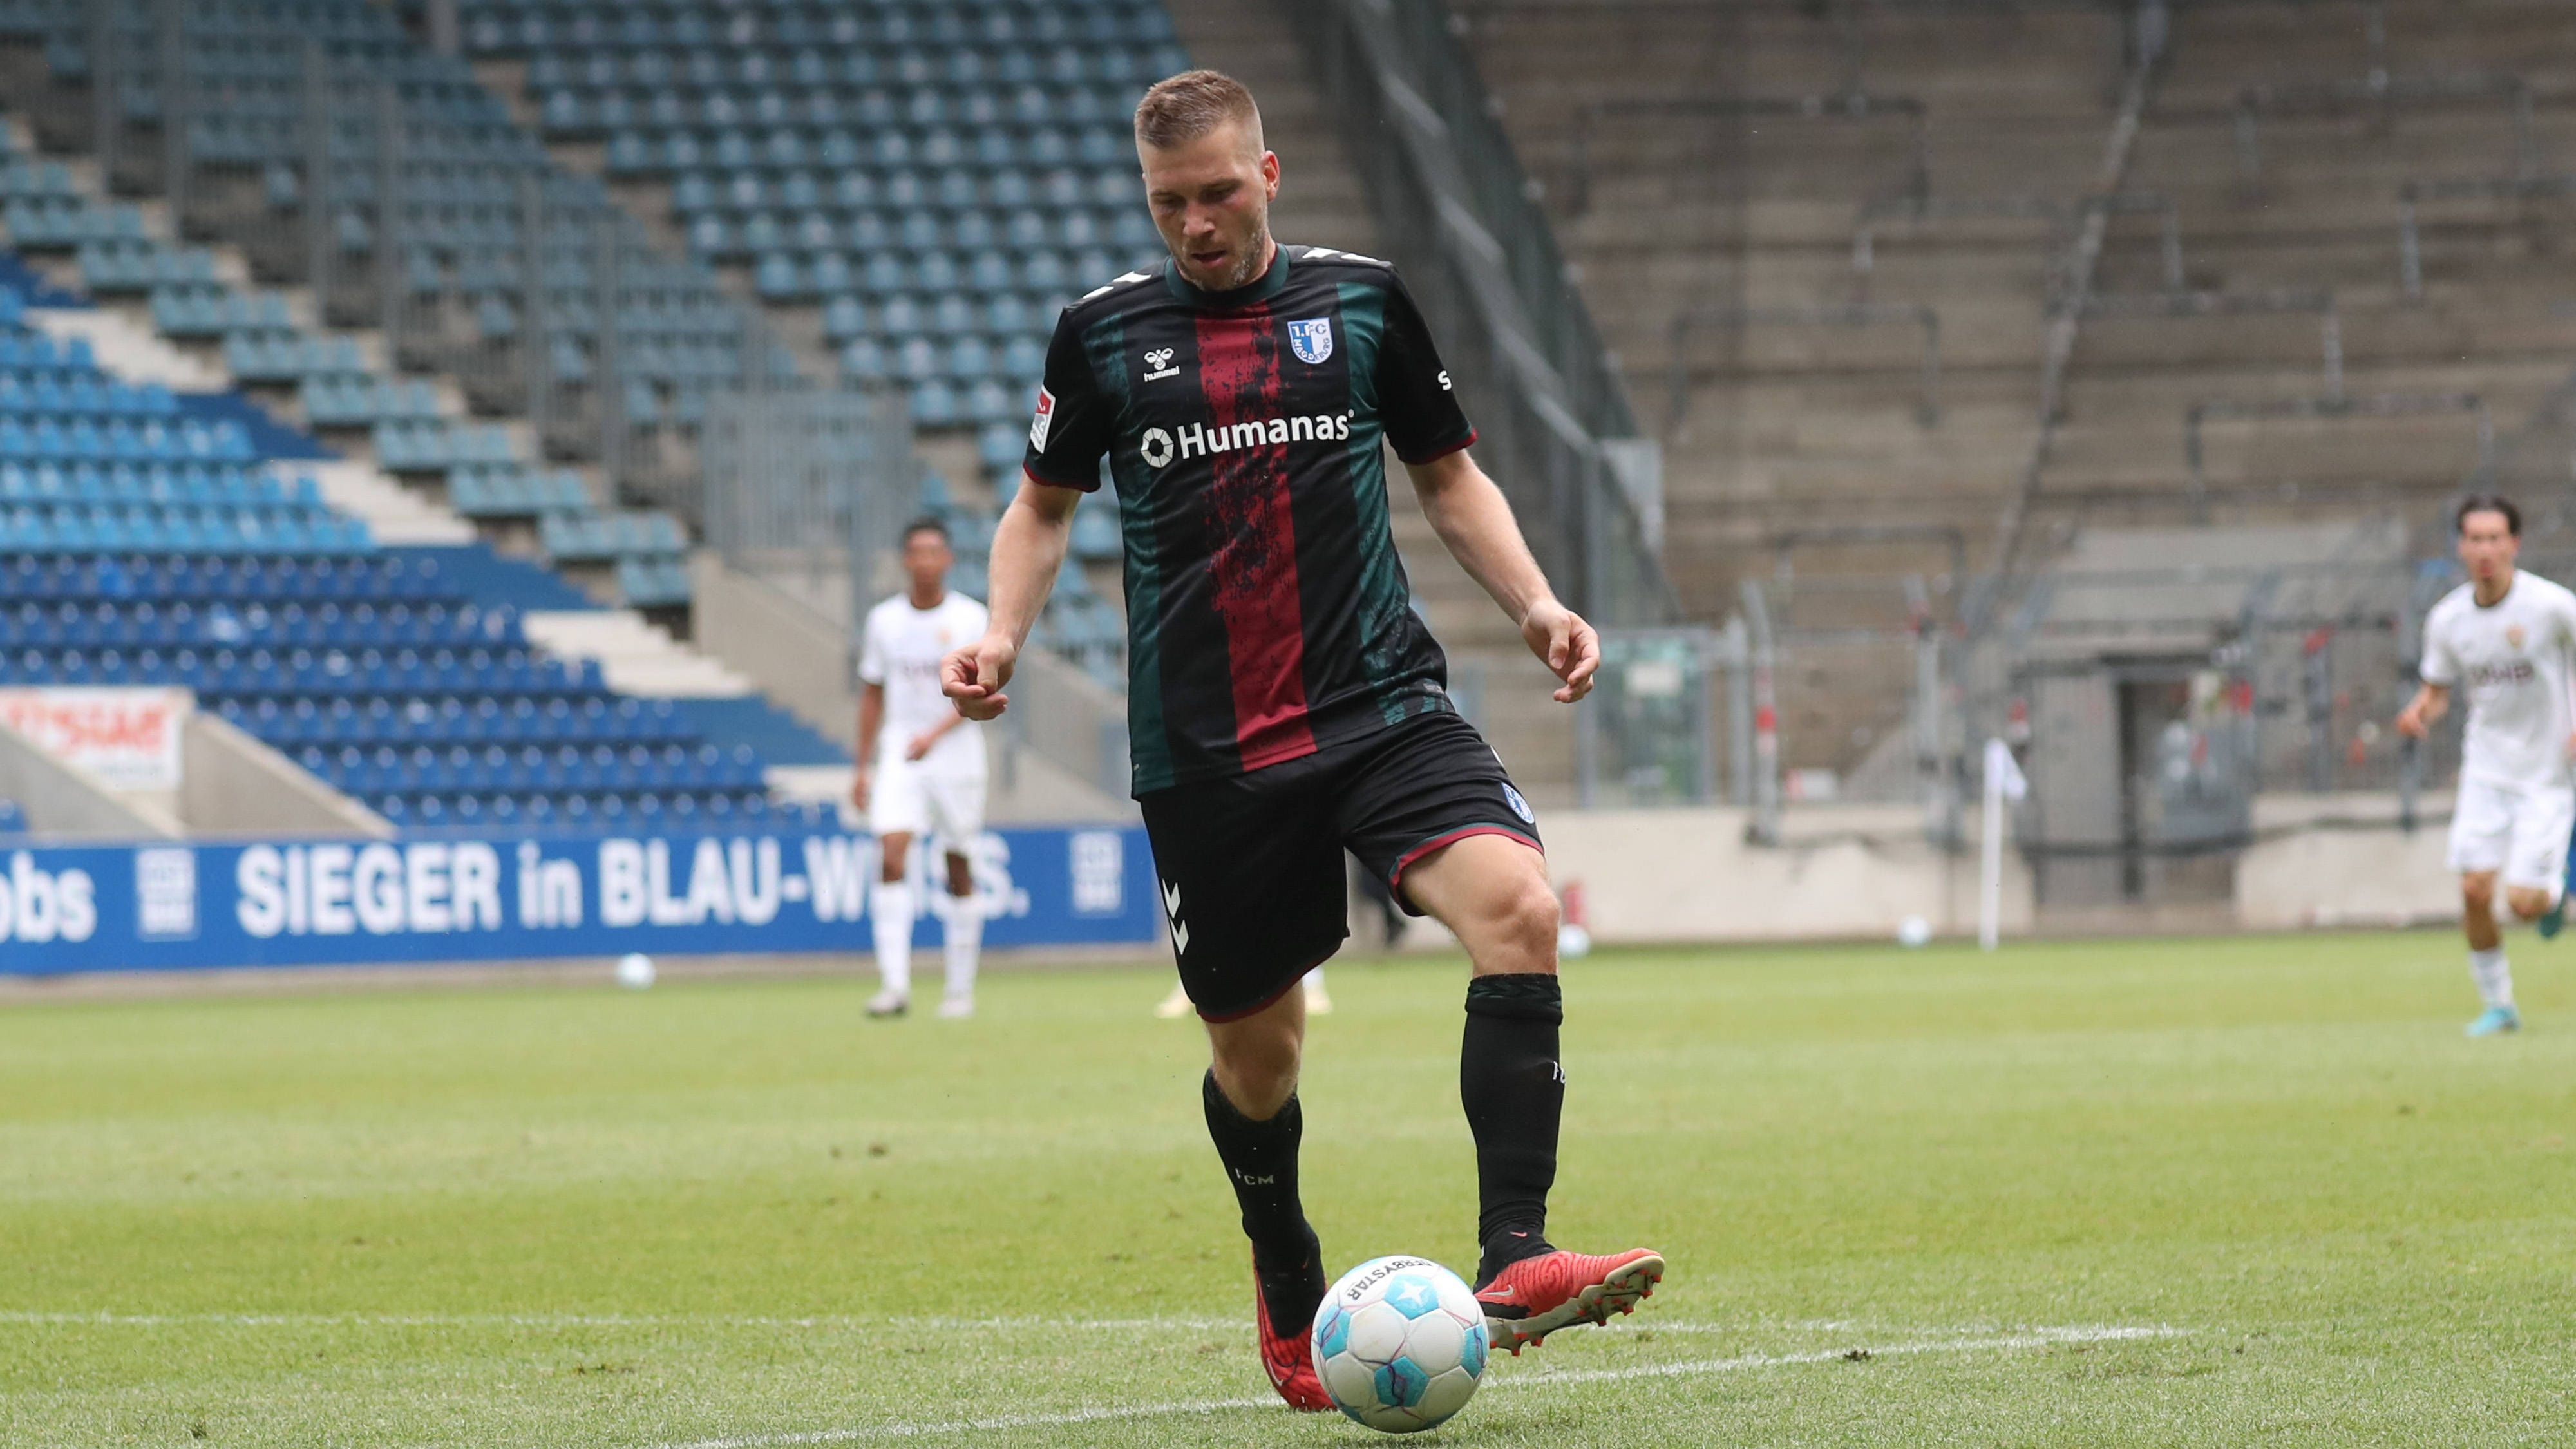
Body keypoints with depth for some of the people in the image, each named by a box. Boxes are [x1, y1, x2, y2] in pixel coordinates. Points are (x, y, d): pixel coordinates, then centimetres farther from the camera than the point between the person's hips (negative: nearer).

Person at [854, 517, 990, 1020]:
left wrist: (935, 734, -27)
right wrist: (863, 768, 11)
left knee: (959, 871, 4)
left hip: (957, 756, -1)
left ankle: (961, 988, 14)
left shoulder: (970, 618, -3)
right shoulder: (884, 620, 6)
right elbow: (872, 695, 13)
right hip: (899, 758, 1)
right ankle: (894, 983, -21)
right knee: (891, 858, -17)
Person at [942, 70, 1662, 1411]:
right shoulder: (1104, 333, 5)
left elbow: (1447, 475, 17)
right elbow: (1043, 507, 18)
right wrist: (1002, 635, 0)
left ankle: (1513, 1263, -28)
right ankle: (1288, 1299, 36)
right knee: (1255, 1047, 6)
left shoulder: (1361, 302, 6)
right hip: (1204, 749, 0)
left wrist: (1534, 605, 2)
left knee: (1515, 904, -26)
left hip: (1382, 707, 0)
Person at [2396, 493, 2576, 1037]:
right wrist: (2420, 713, -13)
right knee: (2475, 888, -8)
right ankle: (2498, 1003, 10)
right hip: (2485, 770, 3)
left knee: (2524, 902, -11)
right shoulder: (2447, 619, -2)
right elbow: (2438, 688, 10)